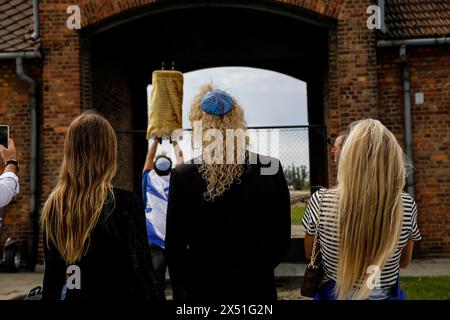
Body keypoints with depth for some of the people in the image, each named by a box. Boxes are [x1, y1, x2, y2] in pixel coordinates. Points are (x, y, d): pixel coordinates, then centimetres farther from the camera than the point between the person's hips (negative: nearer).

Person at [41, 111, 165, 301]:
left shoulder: (53, 204, -3)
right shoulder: (124, 203, -17)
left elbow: (51, 271, 5)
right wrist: (156, 297, -7)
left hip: (64, 294, 4)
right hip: (114, 293, -4)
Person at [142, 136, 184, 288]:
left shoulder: (149, 180, 6)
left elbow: (149, 157, 21)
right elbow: (180, 158, 21)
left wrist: (156, 140, 31)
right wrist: (174, 142, 34)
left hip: (154, 240, 0)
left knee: (155, 281, -4)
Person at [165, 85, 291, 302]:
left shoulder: (183, 177, -13)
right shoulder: (271, 170, -8)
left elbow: (174, 247, -7)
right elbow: (282, 238, 1)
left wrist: (182, 291, 8)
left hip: (203, 289, -1)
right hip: (258, 288, 1)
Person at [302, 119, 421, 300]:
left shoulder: (321, 201, -22)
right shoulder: (407, 205, -18)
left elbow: (310, 254, -3)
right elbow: (404, 261, 0)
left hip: (333, 294, -1)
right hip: (387, 295, 1)